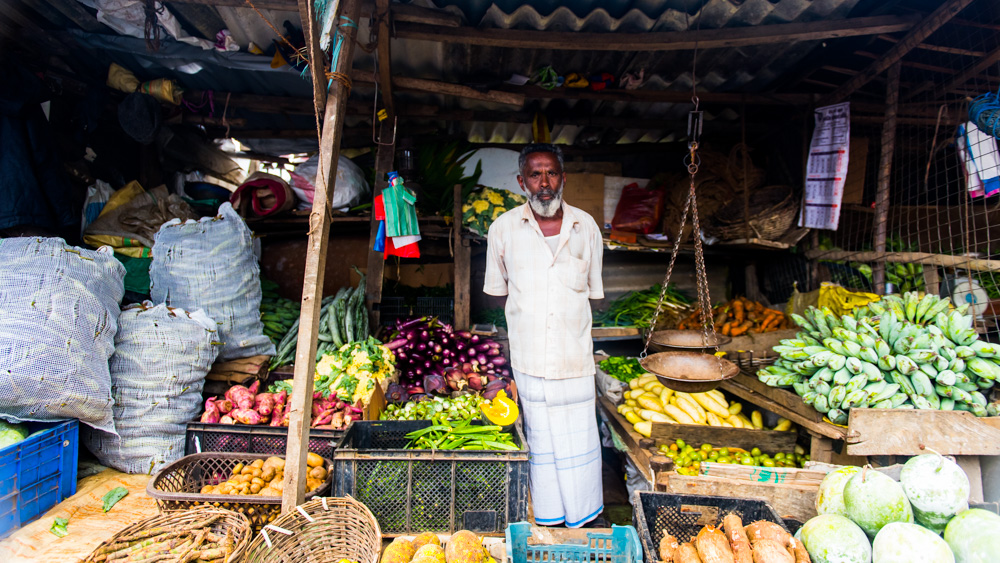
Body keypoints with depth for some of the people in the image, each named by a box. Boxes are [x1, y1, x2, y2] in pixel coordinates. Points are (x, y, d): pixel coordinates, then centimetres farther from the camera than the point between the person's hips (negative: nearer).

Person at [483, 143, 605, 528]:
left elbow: (594, 292, 12)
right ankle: (549, 518, 29)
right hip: (529, 355, 0)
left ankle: (587, 517, 30)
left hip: (574, 354, 1)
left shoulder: (585, 227, 2)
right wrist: (528, 309, 2)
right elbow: (497, 292, 10)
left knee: (581, 438, 8)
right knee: (541, 440, 11)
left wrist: (566, 311, 4)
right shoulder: (503, 229, -1)